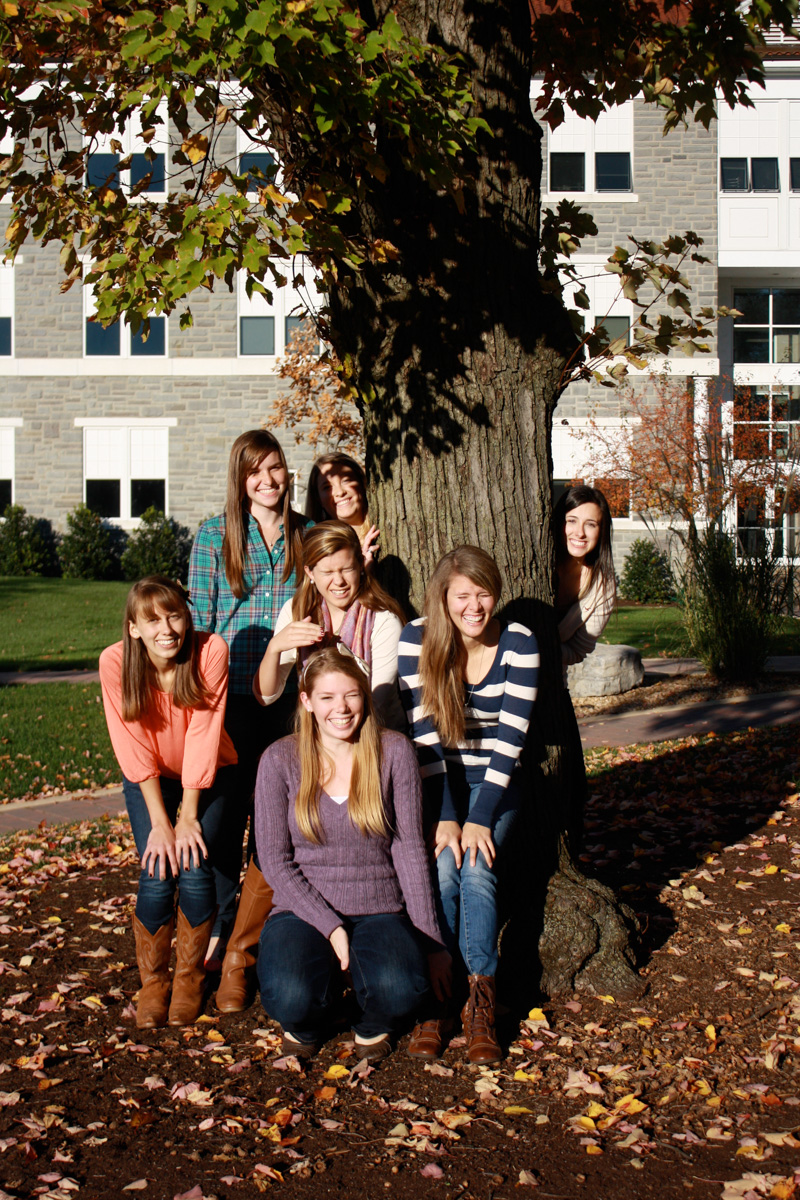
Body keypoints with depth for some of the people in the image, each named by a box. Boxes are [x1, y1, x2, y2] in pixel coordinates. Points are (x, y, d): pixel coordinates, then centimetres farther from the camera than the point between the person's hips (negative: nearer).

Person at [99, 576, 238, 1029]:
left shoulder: (212, 651, -24)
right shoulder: (116, 662, -22)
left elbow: (204, 736, -21)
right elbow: (135, 749, -18)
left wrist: (189, 816, -20)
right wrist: (159, 822, -20)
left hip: (206, 774, 0)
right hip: (149, 778, 0)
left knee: (194, 869, -17)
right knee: (158, 875, -16)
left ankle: (190, 976, 8)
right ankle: (153, 981, 8)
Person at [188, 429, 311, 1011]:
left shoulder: (308, 535, 9)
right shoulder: (214, 536, 3)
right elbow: (199, 620, 1)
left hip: (291, 699, 2)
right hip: (231, 696, -1)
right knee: (226, 817, 3)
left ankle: (246, 945, 14)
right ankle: (219, 936, 19)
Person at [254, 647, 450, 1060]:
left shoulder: (394, 752, -1)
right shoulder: (280, 760, -2)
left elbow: (409, 848, -1)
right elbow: (274, 860, -2)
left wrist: (431, 942, -4)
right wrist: (329, 926, -14)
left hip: (379, 911, 1)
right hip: (304, 910, 0)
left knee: (401, 991, -31)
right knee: (291, 999, -31)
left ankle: (373, 1023, 7)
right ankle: (308, 1020, 8)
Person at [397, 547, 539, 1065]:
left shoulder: (519, 643, -10)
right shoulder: (417, 639, -9)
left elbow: (509, 739, -12)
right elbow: (425, 734, -11)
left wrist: (479, 819, -19)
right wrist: (445, 818, -18)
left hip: (495, 785, 0)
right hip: (436, 784, 0)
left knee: (476, 866, -26)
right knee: (442, 866, -25)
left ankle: (481, 999, -20)